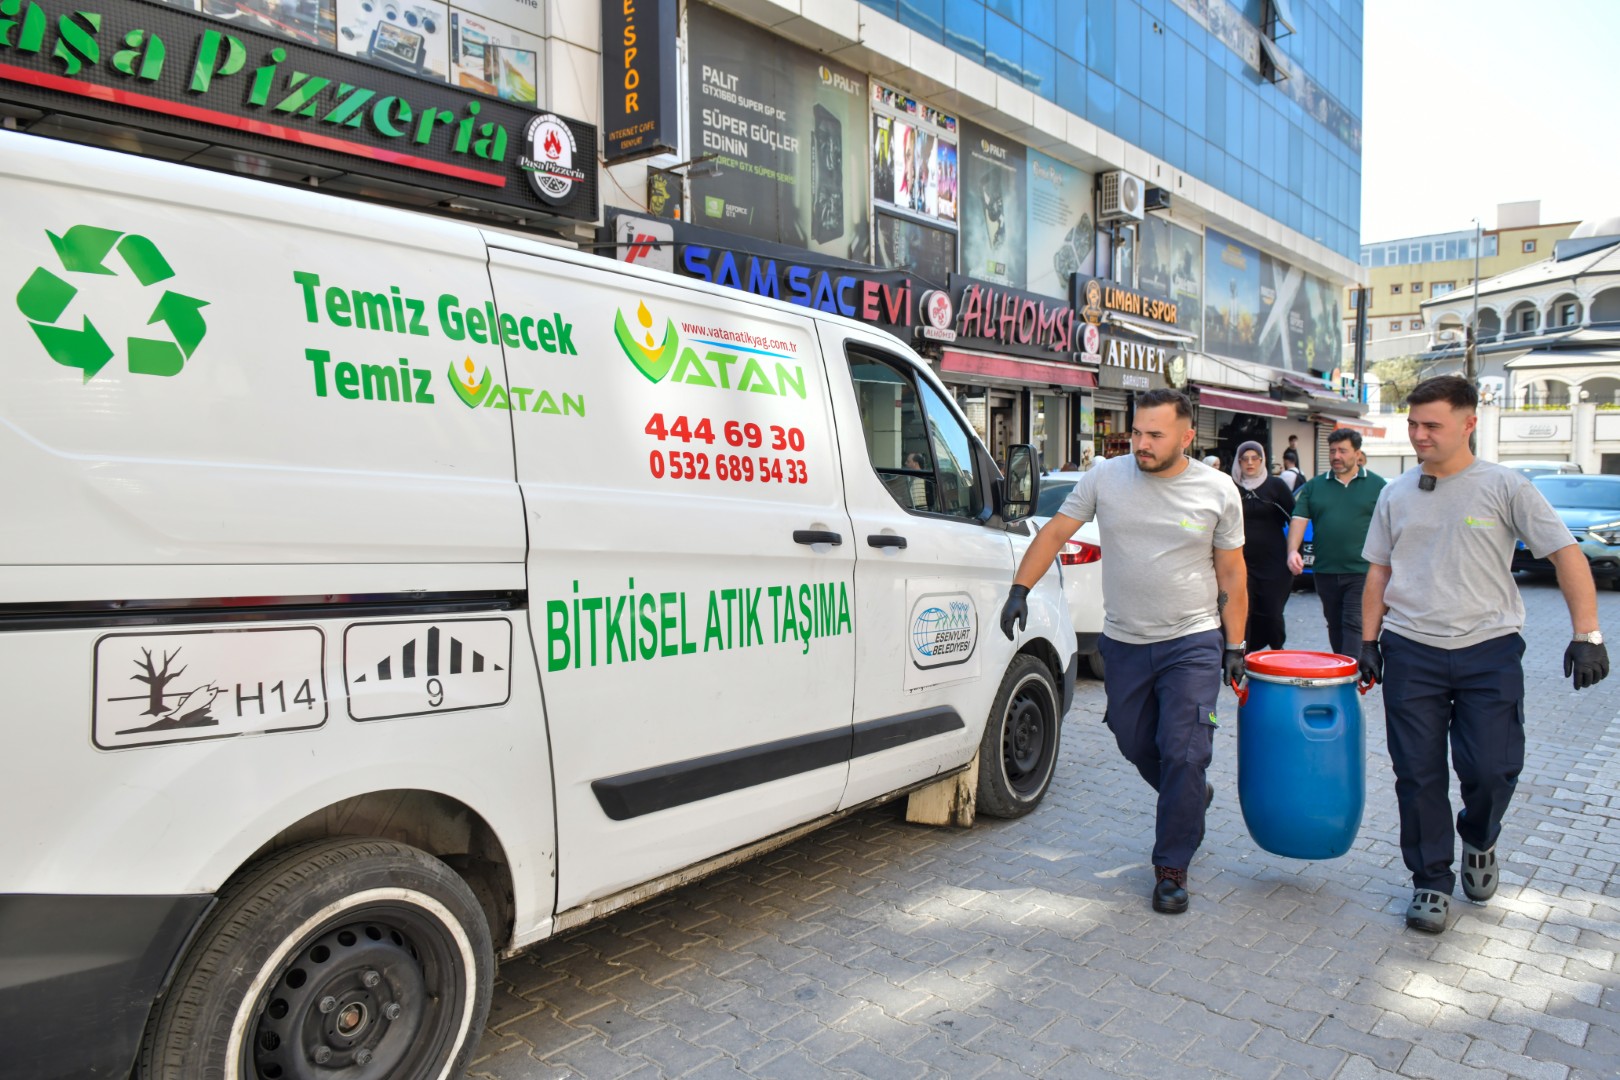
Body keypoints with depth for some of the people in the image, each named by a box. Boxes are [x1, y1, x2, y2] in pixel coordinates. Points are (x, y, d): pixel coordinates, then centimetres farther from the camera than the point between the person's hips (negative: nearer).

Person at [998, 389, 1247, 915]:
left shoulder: (1218, 491, -4)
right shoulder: (1106, 477, -4)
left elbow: (1231, 573, 3)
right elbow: (1055, 532, -1)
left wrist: (1235, 645, 2)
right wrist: (1019, 589, -11)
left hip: (1193, 643, -2)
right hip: (1123, 642, 2)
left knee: (1183, 755, -6)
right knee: (1137, 747, 15)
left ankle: (1172, 867, 10)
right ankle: (1193, 798, 46)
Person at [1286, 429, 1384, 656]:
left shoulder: (1376, 484, 3)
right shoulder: (1314, 486, 8)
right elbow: (1298, 519, 1)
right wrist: (1293, 550, -16)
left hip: (1361, 571, -3)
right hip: (1325, 571, 3)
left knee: (1355, 626, -9)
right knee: (1335, 627, 13)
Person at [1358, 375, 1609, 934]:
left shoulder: (1505, 487, -2)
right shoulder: (1396, 495, 7)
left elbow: (1567, 556, -3)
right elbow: (1378, 573, 13)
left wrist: (1587, 634, -12)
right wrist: (1368, 642, 7)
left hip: (1489, 651, -2)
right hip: (1411, 652, 2)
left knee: (1492, 770, -3)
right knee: (1418, 774, 4)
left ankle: (1478, 841, 30)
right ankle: (1432, 882, 19)